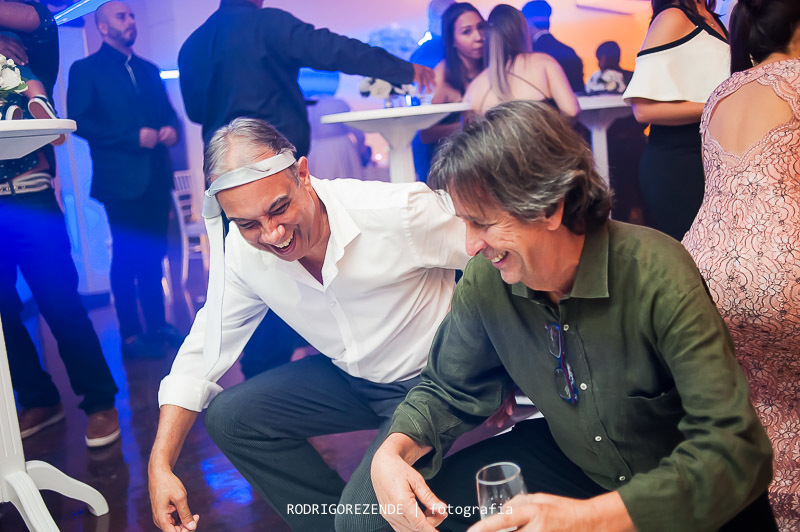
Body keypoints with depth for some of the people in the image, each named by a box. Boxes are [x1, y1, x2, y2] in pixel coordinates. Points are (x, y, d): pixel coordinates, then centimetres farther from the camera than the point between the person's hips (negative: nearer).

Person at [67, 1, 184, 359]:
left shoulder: (148, 69, 18)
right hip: (121, 179, -5)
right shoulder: (85, 69, 0)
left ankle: (157, 325, 22)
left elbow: (167, 111, 19)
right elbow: (79, 122, -11)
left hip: (155, 176, 5)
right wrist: (133, 138, -17)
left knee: (153, 256, 11)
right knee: (126, 258, 1)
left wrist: (171, 130, -5)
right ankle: (130, 336, 10)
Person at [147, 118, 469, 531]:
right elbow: (204, 352, -3)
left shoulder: (399, 211, -28)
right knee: (228, 416, -2)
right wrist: (160, 466, -10)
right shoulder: (241, 252, -12)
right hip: (349, 377, 6)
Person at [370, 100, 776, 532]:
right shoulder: (484, 279, -14)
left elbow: (735, 449, -31)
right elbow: (447, 390, 0)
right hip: (572, 462, 3)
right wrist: (391, 453, -21)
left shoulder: (656, 274, -29)